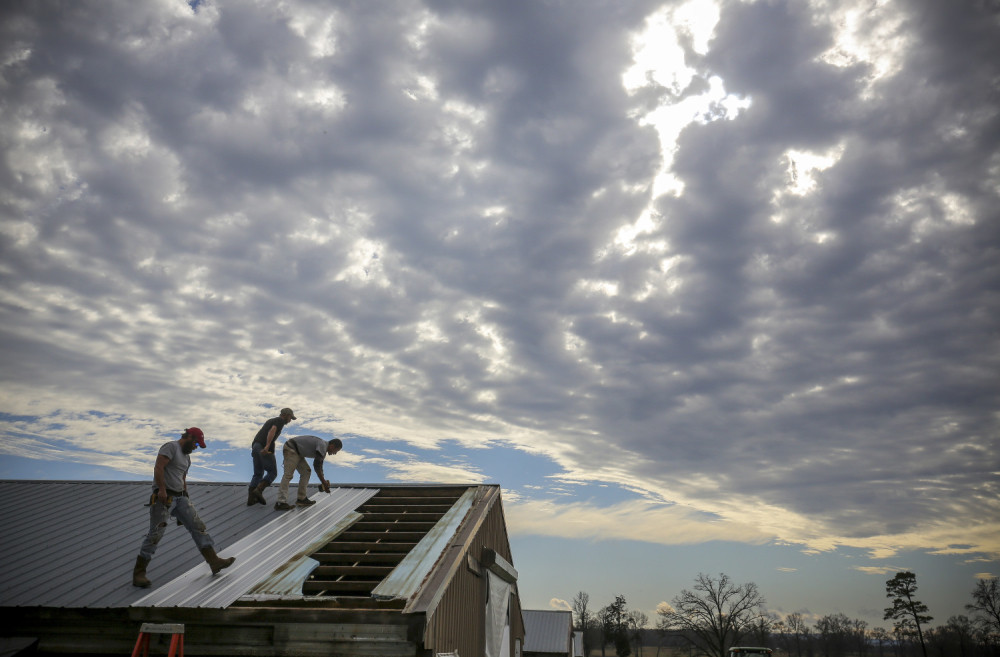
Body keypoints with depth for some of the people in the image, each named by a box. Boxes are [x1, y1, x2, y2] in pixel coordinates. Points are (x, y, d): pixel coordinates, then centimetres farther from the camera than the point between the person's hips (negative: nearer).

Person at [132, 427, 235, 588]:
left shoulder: (187, 456, 24)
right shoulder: (171, 447, -6)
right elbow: (158, 467, -18)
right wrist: (162, 490, -23)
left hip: (180, 497, 9)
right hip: (164, 496, -9)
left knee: (198, 527, 0)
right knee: (155, 534, -8)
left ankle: (214, 562, -3)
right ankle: (138, 574, 1)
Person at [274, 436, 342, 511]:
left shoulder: (323, 448, 13)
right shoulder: (322, 445, -18)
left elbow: (319, 465, 21)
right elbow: (316, 465, -23)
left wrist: (324, 482, 18)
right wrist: (324, 482, -16)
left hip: (296, 451, 11)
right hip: (290, 448, -11)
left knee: (306, 472, 9)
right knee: (288, 474, -15)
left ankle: (302, 498, 10)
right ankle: (280, 503, -19)